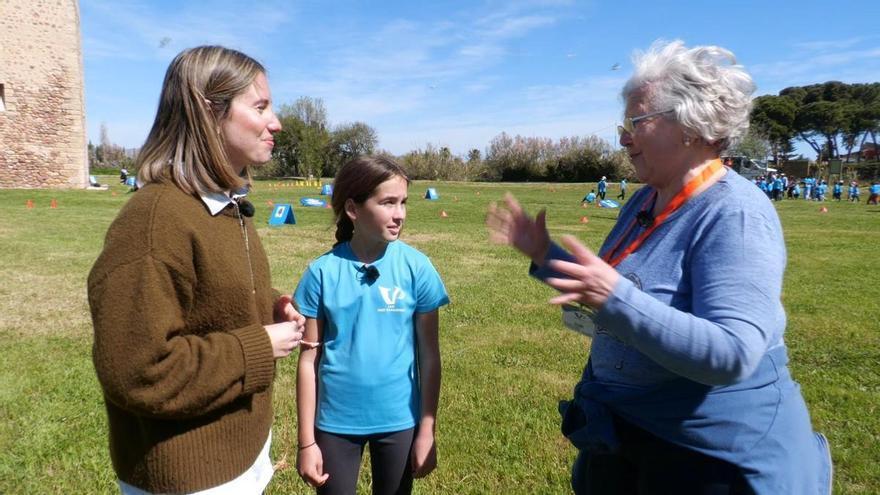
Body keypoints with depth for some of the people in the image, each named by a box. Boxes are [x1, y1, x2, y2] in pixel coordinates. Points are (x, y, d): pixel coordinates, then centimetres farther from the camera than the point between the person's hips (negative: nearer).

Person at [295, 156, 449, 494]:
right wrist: (306, 440, -2)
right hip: (336, 420, 0)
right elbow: (309, 357, -4)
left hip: (399, 417, 1)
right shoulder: (322, 272, -10)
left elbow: (429, 354, -4)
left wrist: (427, 430, -3)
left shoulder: (417, 267, -10)